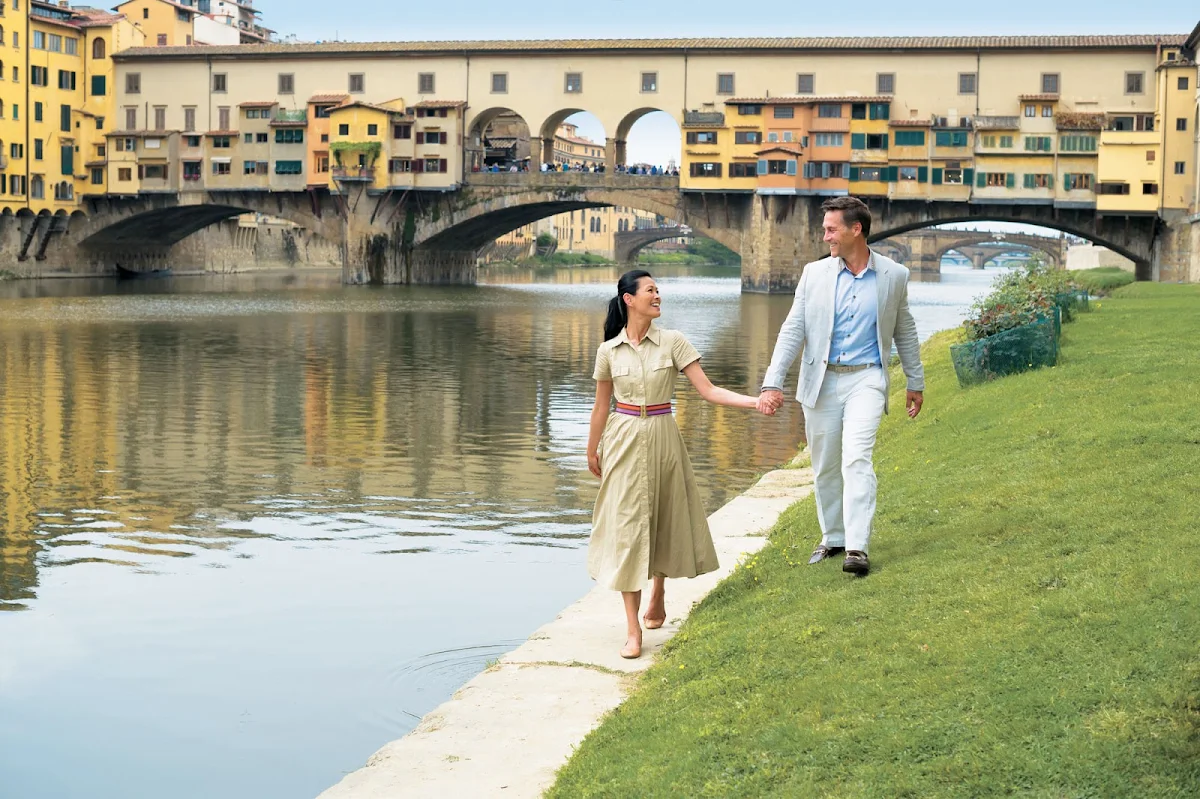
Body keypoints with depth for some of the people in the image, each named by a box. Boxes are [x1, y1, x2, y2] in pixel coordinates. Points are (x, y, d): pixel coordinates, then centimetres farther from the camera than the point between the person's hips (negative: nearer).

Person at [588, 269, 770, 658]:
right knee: (626, 526, -5)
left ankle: (658, 597, 38)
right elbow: (601, 406, 10)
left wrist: (755, 401, -19)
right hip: (623, 441, -1)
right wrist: (592, 450, 18)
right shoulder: (609, 351, -1)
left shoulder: (673, 342, -3)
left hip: (662, 440, 1)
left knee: (663, 521, 11)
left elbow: (707, 390, -7)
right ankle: (633, 629, -3)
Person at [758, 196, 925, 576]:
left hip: (866, 379, -2)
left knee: (857, 459, -18)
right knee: (824, 466, 10)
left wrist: (915, 382, 18)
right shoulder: (814, 274, 2)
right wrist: (772, 383, -8)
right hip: (821, 381, 3)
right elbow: (793, 330, 0)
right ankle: (833, 537, 27)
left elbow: (905, 332, 13)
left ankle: (857, 548, -21)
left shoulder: (893, 275, 1)